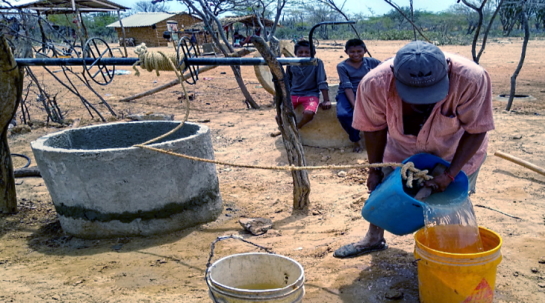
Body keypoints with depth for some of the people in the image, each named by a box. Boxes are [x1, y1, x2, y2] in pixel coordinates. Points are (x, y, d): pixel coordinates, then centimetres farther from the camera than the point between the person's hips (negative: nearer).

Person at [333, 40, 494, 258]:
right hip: (401, 149, 2)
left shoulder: (471, 78, -40)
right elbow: (374, 128, -16)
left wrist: (450, 174, -29)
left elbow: (476, 130, -25)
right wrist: (375, 169, -8)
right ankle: (374, 239, 36)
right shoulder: (375, 83, -35)